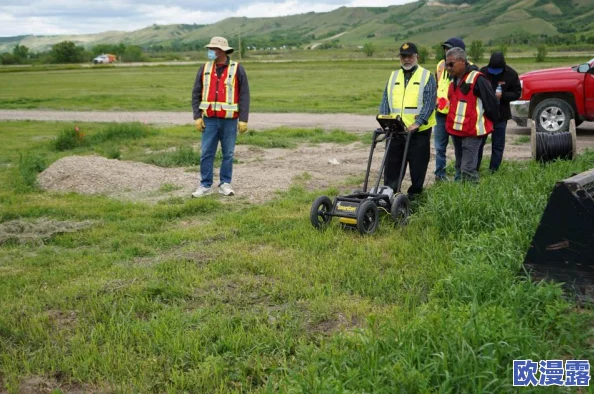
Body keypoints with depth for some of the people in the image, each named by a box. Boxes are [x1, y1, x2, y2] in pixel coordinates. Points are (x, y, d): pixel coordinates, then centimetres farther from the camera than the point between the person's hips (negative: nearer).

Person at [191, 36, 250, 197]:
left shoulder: (237, 69, -1)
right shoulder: (205, 68, 7)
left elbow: (244, 96, -2)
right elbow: (196, 94, 7)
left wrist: (243, 119, -7)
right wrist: (197, 117, 0)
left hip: (229, 120, -2)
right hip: (209, 119, 2)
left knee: (228, 154, 5)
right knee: (206, 153, 2)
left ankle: (225, 184, 16)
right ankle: (205, 185, 10)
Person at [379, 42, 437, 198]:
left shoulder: (426, 76, 0)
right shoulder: (393, 76, 13)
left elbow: (429, 103, -9)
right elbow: (385, 101, 10)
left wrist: (417, 123, -20)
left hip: (418, 131, -4)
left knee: (418, 165, 5)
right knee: (392, 164, 7)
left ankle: (415, 194, 17)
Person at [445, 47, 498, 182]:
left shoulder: (477, 79, -14)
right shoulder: (454, 81, 14)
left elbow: (491, 103, -13)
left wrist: (487, 122, -2)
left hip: (472, 132, -9)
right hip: (456, 130, 9)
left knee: (468, 169, -11)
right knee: (459, 167, 16)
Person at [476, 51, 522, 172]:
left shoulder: (511, 74, -7)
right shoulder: (483, 72, -7)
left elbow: (517, 93, -4)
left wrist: (503, 95, -20)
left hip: (501, 115, 0)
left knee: (498, 145, 6)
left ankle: (493, 170, 15)